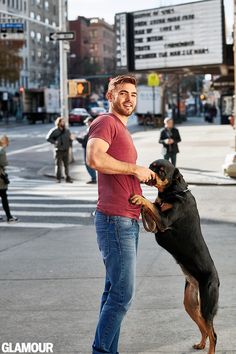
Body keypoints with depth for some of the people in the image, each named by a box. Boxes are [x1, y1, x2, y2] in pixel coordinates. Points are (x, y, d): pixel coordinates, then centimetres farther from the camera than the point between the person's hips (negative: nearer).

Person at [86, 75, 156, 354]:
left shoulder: (122, 130, 24)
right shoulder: (105, 122, -7)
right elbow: (94, 158, -26)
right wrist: (135, 169, -16)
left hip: (128, 221, 10)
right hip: (115, 220, -10)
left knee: (115, 290, 12)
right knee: (122, 294, -9)